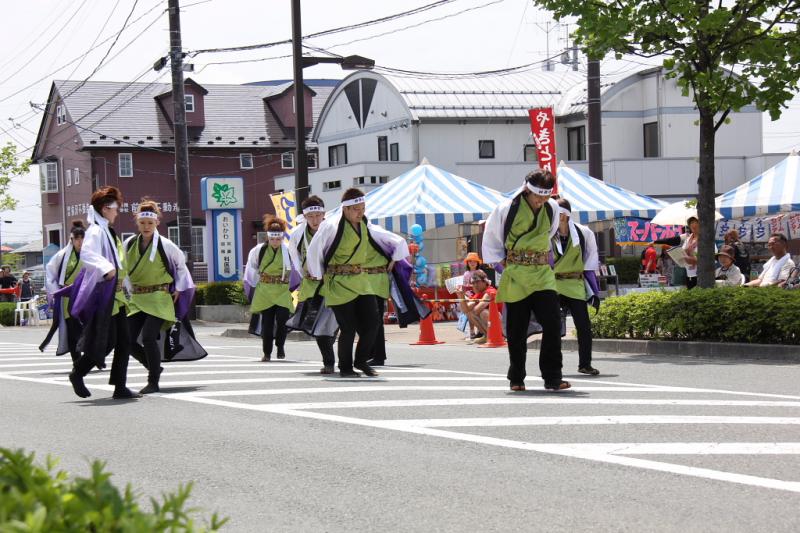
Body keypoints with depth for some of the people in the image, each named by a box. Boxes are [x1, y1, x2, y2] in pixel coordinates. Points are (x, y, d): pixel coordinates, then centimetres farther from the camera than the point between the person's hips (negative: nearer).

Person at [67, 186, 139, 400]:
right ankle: (77, 373, 14)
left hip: (116, 296, 9)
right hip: (102, 294, -9)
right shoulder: (96, 230, -10)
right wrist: (106, 269, -37)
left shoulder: (109, 231, 19)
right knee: (104, 343, -6)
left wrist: (126, 286, 29)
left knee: (124, 342, 3)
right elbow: (87, 254, -28)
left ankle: (120, 387, 5)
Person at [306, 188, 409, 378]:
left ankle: (361, 360, 17)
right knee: (348, 327, -6)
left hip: (362, 281, 5)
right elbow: (314, 250, -8)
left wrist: (392, 263, 10)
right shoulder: (332, 226, -11)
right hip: (338, 284, -5)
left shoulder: (367, 228, 6)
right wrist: (319, 276, -1)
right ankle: (345, 368, 11)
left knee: (373, 321, -4)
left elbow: (399, 243, 14)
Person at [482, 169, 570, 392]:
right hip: (515, 276, -2)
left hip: (543, 274, 2)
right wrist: (502, 261, 2)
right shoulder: (507, 208, -7)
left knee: (552, 323, -12)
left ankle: (552, 377, -8)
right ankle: (516, 379, 18)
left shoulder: (552, 208, 3)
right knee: (517, 331, 4)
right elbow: (491, 237, 5)